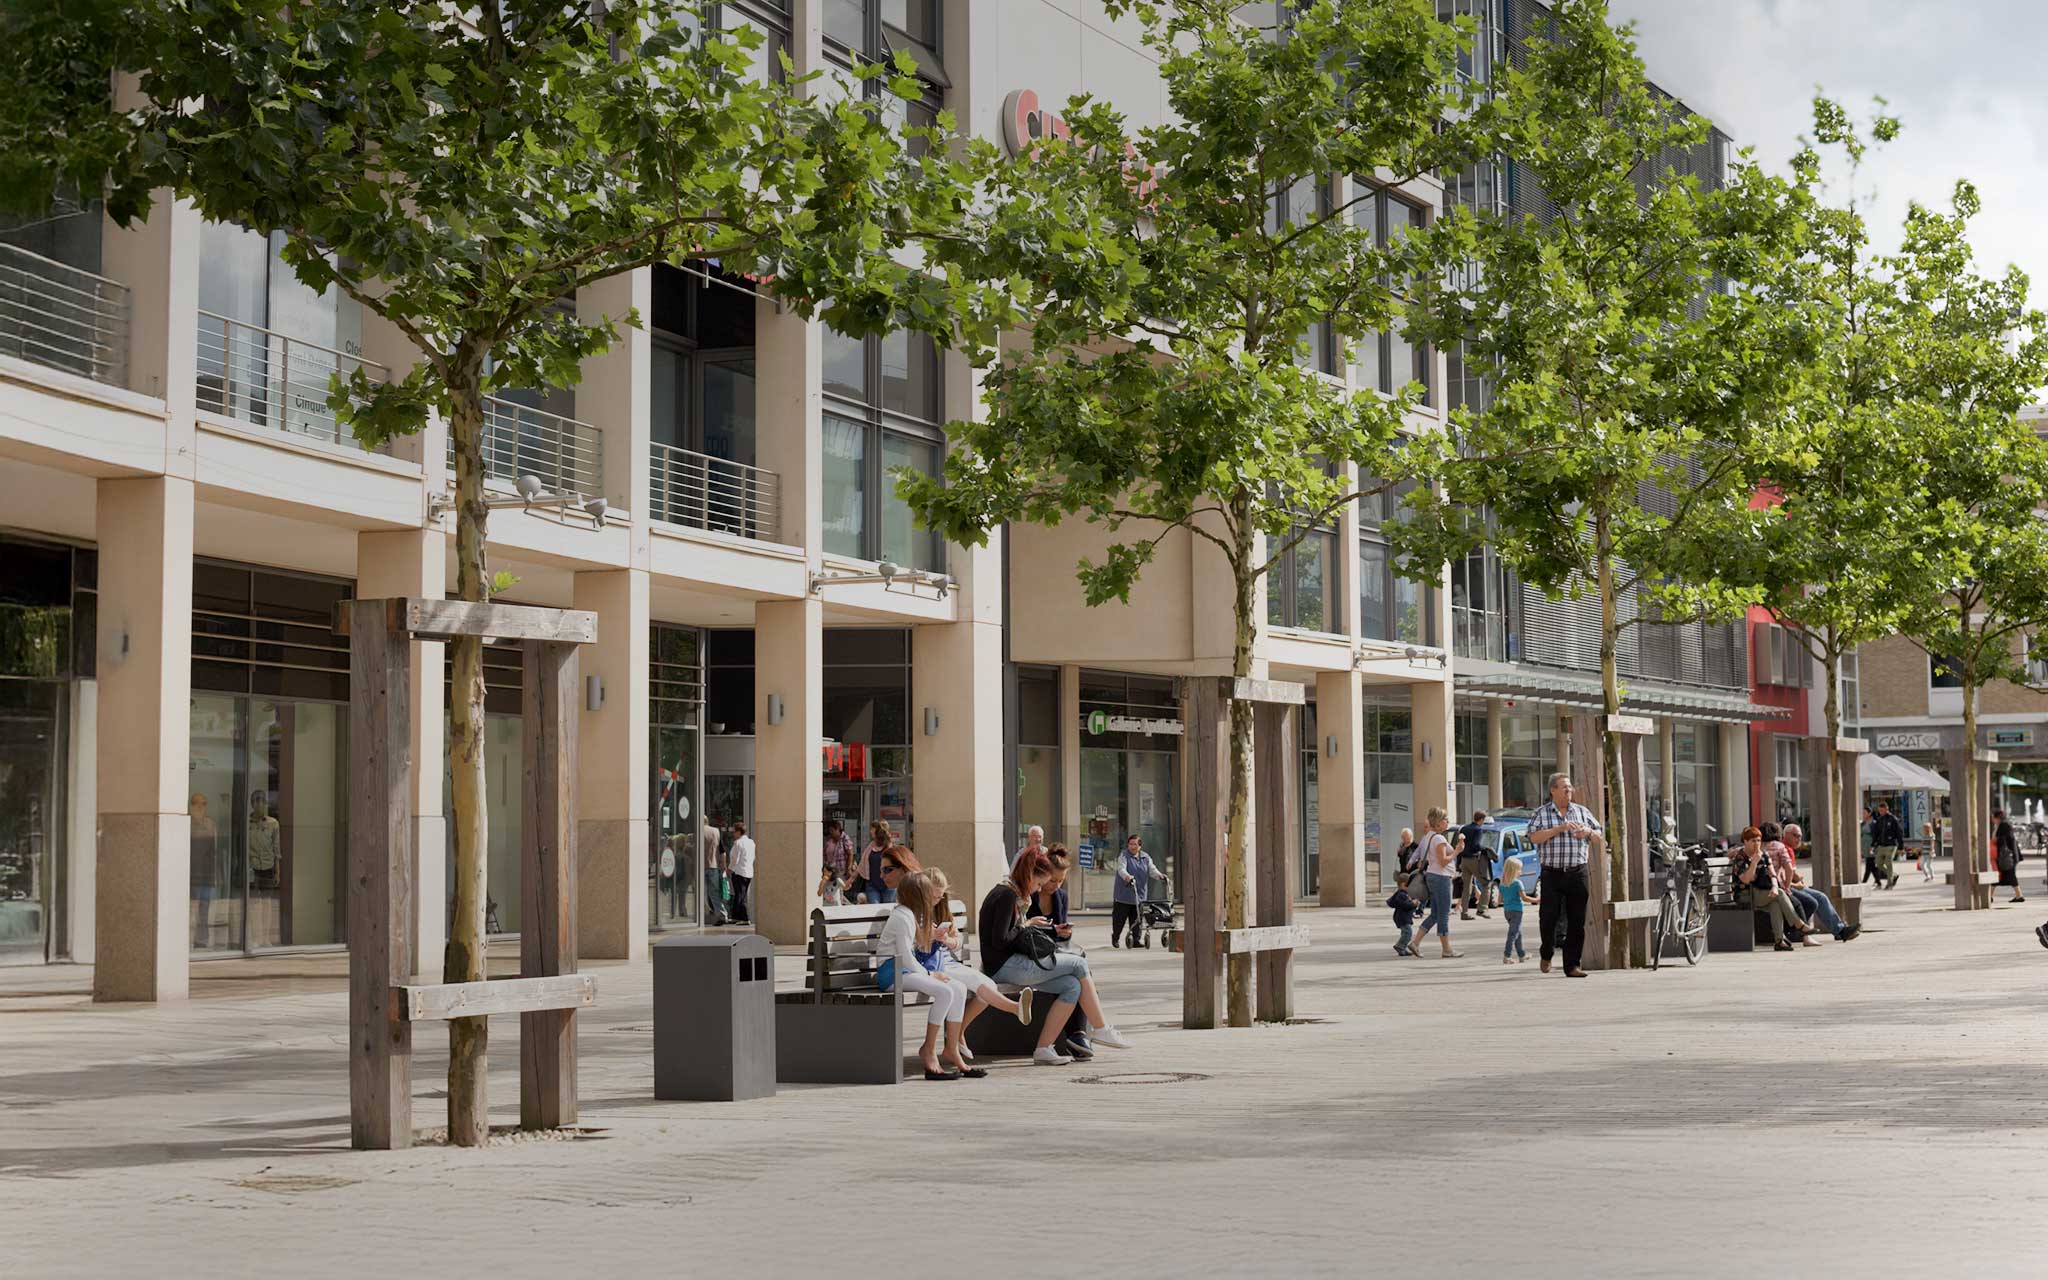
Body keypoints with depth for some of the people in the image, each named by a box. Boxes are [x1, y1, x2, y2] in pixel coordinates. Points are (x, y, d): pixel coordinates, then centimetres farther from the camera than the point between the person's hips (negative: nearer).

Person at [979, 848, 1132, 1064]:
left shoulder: (1012, 893, 19)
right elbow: (1000, 941, -19)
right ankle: (1101, 1029, 2)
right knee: (1079, 964, -7)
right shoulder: (1007, 895, -13)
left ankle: (1044, 1049, -8)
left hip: (1012, 964, 10)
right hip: (1004, 967, -10)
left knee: (1072, 986, -3)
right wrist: (1026, 925, -4)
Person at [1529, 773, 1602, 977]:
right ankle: (1546, 954, 21)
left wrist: (1588, 832, -4)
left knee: (1577, 922, 0)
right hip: (1552, 874, -3)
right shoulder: (1541, 813, 4)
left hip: (1577, 874, 3)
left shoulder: (1582, 811, 13)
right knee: (1548, 917, -6)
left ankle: (1572, 965, 6)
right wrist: (1560, 828, -16)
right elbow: (1534, 837, -11)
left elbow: (1599, 836, 19)